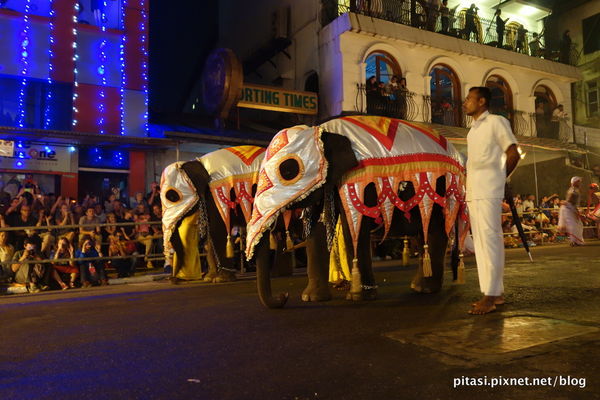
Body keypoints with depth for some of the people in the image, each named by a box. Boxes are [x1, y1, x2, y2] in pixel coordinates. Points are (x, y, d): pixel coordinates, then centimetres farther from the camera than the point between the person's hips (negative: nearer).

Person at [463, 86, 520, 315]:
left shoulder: (496, 122, 2)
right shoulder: (473, 130, 23)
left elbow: (513, 154, -2)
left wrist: (500, 177, 5)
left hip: (488, 191, -8)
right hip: (473, 191, 8)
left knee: (489, 238, -13)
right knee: (481, 240, 7)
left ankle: (490, 296, -13)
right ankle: (497, 293, 13)